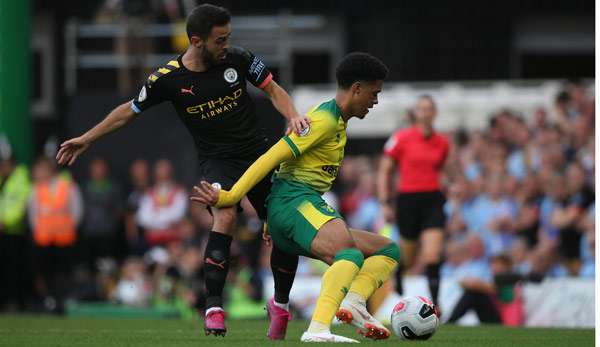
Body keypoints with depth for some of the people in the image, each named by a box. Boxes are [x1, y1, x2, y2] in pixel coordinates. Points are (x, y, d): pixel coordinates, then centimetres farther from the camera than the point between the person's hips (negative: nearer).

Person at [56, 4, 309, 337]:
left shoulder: (238, 59, -8)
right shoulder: (168, 78, -12)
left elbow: (273, 89, 5)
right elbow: (130, 110, 4)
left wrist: (292, 115, -15)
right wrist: (86, 139, 9)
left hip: (258, 154, 3)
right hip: (217, 160, -3)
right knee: (226, 215, -32)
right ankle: (213, 308, -29)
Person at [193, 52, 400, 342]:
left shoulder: (337, 122, 25)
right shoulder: (325, 120, -8)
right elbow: (273, 157, -15)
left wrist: (271, 219, 32)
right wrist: (230, 197, -19)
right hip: (295, 201, -10)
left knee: (388, 251, 9)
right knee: (350, 255, -36)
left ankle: (353, 302, -19)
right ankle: (318, 329, -55)